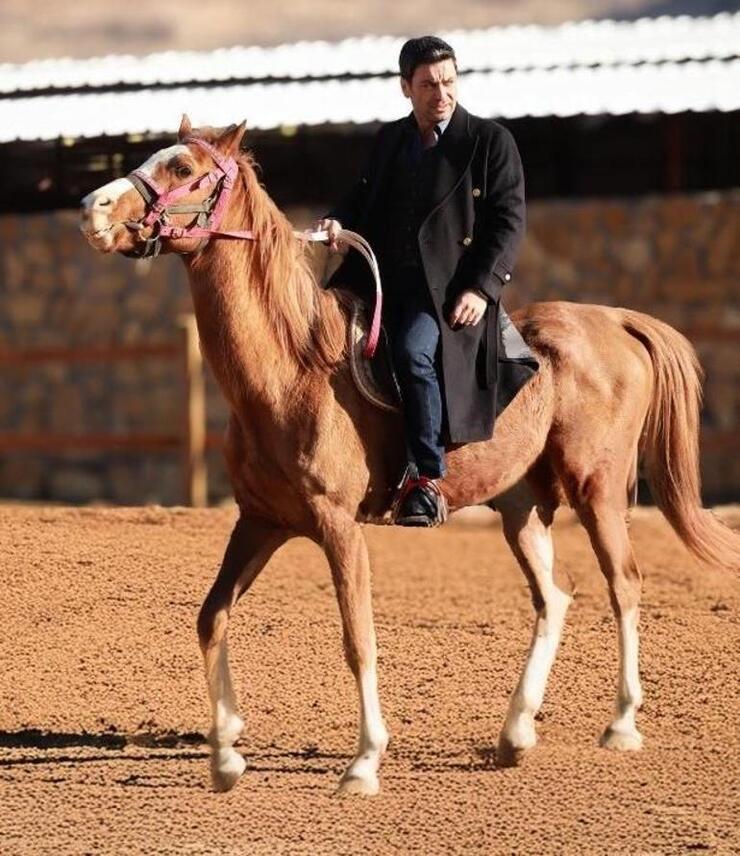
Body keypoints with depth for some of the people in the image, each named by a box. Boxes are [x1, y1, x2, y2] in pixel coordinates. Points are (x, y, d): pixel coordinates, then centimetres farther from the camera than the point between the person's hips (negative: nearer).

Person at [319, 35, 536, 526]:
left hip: (453, 291, -7)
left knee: (414, 350, -33)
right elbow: (367, 197, 25)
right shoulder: (390, 140, 17)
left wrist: (482, 288, -15)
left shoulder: (491, 141, 2)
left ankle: (427, 481, -29)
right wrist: (339, 222, 1)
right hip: (387, 286, 7)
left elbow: (509, 222, -3)